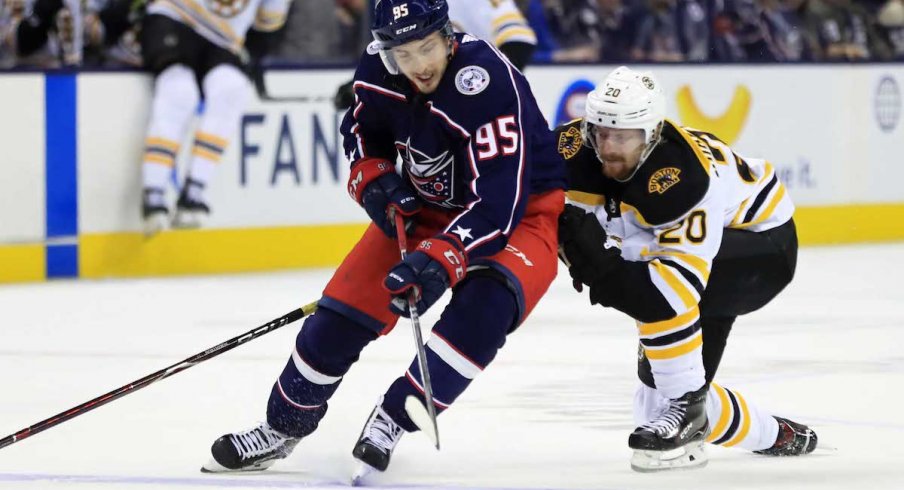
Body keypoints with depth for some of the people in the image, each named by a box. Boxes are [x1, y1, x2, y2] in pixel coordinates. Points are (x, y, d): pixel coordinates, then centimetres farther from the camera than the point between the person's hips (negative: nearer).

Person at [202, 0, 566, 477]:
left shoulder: (489, 83, -35)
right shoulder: (378, 71, -15)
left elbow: (498, 202, -38)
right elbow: (360, 132, 10)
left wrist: (440, 260, -48)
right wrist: (373, 179, -9)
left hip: (520, 208, -5)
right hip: (425, 205, 6)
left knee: (484, 305, -34)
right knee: (343, 311, -1)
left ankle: (393, 418, -20)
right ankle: (286, 423, 22)